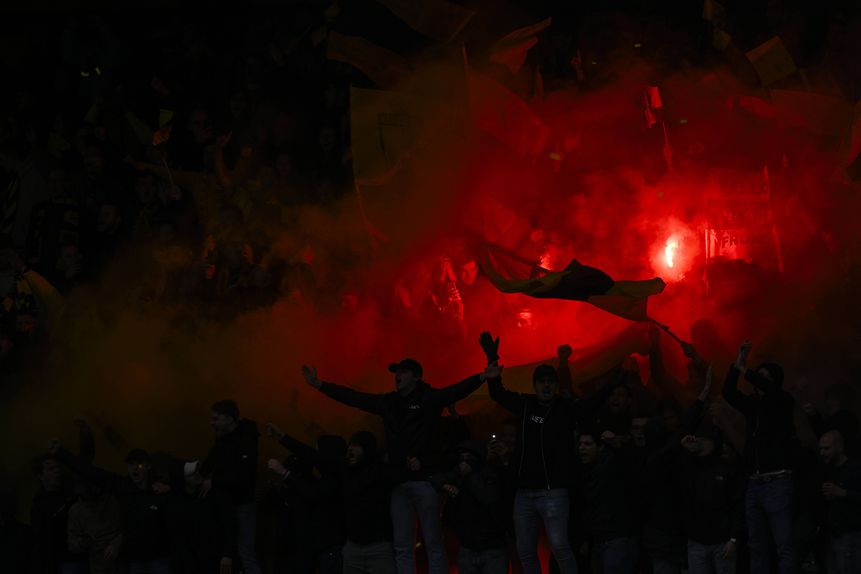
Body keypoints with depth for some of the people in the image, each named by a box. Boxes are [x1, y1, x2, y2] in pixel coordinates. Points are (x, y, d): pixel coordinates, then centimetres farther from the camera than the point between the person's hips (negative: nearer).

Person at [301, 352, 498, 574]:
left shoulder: (430, 398, -3)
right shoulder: (388, 402, 13)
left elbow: (458, 390, -18)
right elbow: (353, 397, 17)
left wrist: (481, 377, -36)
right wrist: (319, 384, 15)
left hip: (425, 479, -5)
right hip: (398, 481, 5)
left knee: (433, 543, -2)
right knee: (402, 546, 6)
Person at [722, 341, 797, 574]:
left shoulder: (783, 402, 2)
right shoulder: (753, 404, 17)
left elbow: (770, 390, -17)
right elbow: (729, 393, 7)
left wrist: (745, 371, -8)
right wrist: (737, 363, 0)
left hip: (777, 483, -6)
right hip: (754, 484, 6)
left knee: (784, 544, -11)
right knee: (758, 546, 5)